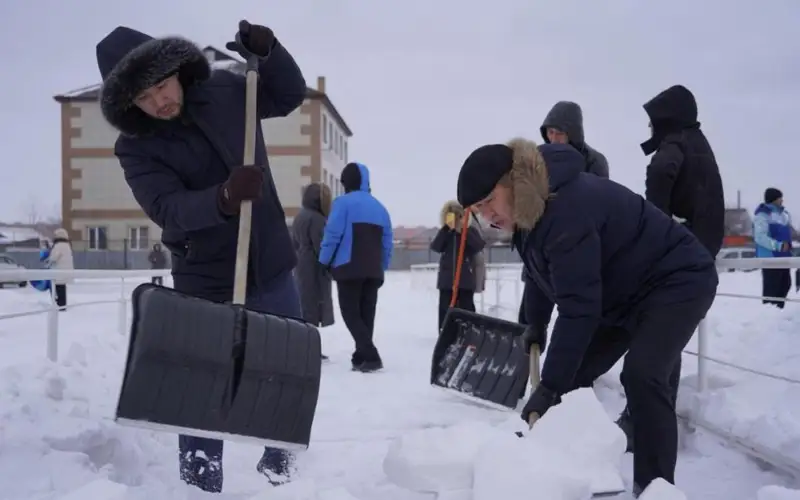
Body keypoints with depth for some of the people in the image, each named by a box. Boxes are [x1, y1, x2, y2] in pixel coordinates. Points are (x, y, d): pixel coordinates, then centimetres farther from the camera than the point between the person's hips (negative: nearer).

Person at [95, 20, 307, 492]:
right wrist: (224, 199, -43)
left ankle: (279, 460, 42)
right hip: (206, 283, -3)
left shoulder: (226, 90, -2)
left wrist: (266, 51, -7)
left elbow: (291, 94, 12)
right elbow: (169, 208, -24)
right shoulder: (135, 148, -10)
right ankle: (201, 484, 24)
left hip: (271, 268, 4)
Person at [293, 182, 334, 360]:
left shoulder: (300, 216, 17)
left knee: (305, 307, 11)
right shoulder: (316, 218, -14)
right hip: (314, 268, -10)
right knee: (312, 307, -8)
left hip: (302, 268, 10)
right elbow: (321, 246, -19)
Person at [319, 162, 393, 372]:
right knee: (366, 314, 11)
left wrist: (324, 262, -3)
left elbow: (332, 234, -12)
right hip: (373, 271, 6)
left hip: (348, 268, -6)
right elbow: (387, 244, 13)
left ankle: (370, 356, -14)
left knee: (350, 312, -1)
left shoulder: (343, 202, -5)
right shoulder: (380, 207, 15)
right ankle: (361, 356, 13)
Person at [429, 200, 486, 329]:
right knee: (445, 308, 5)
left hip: (466, 278, -2)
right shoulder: (444, 233, 8)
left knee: (466, 307, 3)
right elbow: (435, 247, -9)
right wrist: (446, 228, -15)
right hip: (447, 278, 2)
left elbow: (480, 246, -14)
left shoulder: (470, 231, 2)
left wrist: (464, 230, -21)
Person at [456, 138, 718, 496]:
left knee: (641, 374, -27)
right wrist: (535, 326, 22)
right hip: (624, 293, 10)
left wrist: (550, 386, -34)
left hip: (677, 281, -9)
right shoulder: (530, 207, -4)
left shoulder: (567, 209, -35)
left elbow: (579, 308, -37)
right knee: (572, 375, 4)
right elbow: (546, 274, 13)